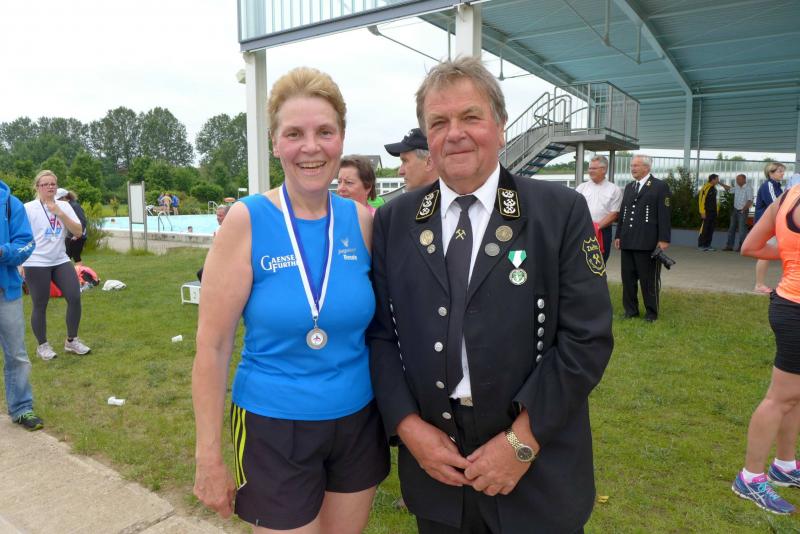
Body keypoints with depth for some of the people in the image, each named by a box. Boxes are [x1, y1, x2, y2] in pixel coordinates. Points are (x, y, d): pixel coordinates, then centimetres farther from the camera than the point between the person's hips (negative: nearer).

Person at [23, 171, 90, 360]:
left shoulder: (64, 206, 4)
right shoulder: (28, 208, -7)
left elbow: (78, 232, -5)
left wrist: (60, 213, -16)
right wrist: (19, 264, -10)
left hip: (61, 261, 4)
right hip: (36, 264, -4)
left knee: (75, 298, -1)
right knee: (40, 306, 4)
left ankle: (71, 341, 16)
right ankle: (42, 345, 21)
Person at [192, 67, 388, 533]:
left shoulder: (363, 220, -4)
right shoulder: (247, 220, -14)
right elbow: (212, 347, -11)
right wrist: (209, 457, -8)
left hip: (358, 423, 4)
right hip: (273, 429, -3)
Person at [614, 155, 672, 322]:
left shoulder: (660, 187, -3)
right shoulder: (628, 187, 17)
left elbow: (664, 215, -7)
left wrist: (664, 239, -12)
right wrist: (618, 235, 14)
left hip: (647, 242, -6)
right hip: (627, 242, 6)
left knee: (648, 279, 1)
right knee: (628, 278, 9)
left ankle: (651, 312, 13)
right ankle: (631, 309, 20)